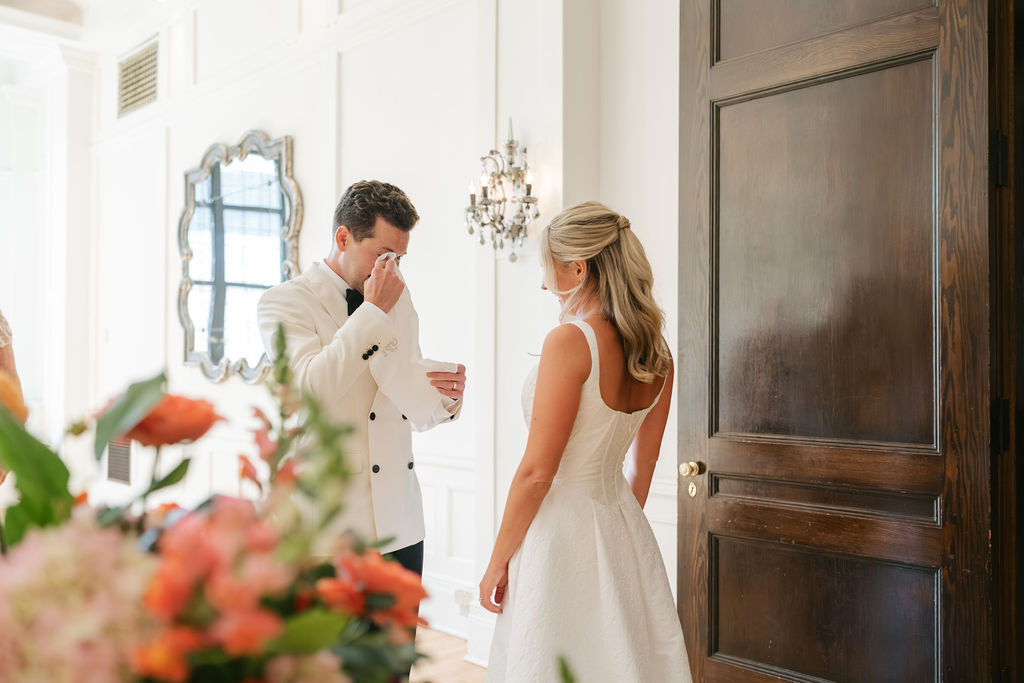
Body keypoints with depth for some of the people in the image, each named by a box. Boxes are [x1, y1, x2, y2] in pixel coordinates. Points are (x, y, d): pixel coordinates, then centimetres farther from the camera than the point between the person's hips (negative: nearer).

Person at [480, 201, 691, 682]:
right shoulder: (656, 350, 3)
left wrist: (497, 562, -8)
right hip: (623, 526, 8)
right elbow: (642, 465, 12)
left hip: (561, 528, -8)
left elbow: (537, 471, -18)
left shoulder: (570, 341, -20)